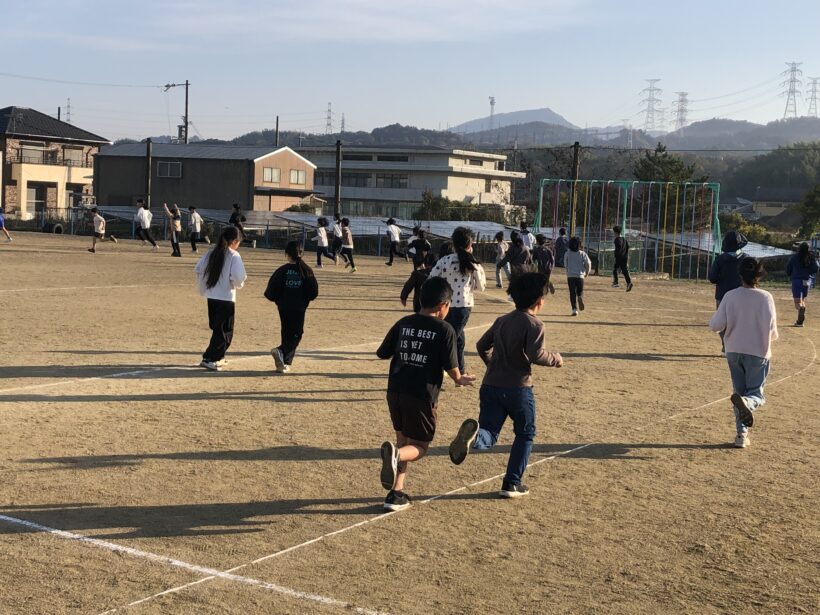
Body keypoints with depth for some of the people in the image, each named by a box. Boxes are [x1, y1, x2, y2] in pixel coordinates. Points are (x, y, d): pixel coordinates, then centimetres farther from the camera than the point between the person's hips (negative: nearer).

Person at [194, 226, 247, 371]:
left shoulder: (212, 253, 7)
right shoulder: (234, 256, -12)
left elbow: (198, 269, 9)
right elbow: (238, 277, -21)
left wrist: (204, 286, 19)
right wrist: (239, 284, 0)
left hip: (211, 296, 7)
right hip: (227, 298, -7)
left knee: (217, 328, 20)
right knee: (225, 331, 0)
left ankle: (218, 357, 27)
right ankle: (209, 359, -8)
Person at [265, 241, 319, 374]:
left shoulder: (282, 270, -6)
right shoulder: (306, 270, -5)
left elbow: (270, 292, -7)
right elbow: (314, 292, -4)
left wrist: (278, 300, 13)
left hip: (284, 307, 2)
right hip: (299, 308, -2)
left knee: (287, 334, 16)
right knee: (296, 334, 5)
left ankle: (285, 362, 18)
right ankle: (281, 351, -20)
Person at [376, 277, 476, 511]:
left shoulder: (403, 324, 7)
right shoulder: (444, 329, -6)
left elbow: (382, 354, 12)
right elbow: (451, 367, -7)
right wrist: (460, 380, 15)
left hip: (395, 391, 5)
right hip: (422, 395, -5)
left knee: (403, 440, 20)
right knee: (419, 447, 8)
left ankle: (396, 493, 16)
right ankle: (395, 454, -26)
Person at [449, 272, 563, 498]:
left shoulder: (501, 321, 14)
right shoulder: (535, 325, -7)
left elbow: (482, 346, 18)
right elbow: (535, 354, -19)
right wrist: (555, 359, -1)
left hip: (490, 386, 5)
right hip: (518, 389, -5)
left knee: (489, 436, 2)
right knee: (525, 435, 17)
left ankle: (473, 434, -34)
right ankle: (512, 483, 15)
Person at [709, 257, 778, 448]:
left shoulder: (730, 296, -7)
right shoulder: (765, 298, -11)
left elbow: (716, 325, -10)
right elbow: (772, 330, -13)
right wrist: (772, 337, 10)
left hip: (734, 351, 2)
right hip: (758, 353, -2)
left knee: (739, 391, 16)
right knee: (756, 393, 7)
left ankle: (741, 434, 10)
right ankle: (746, 402, -29)